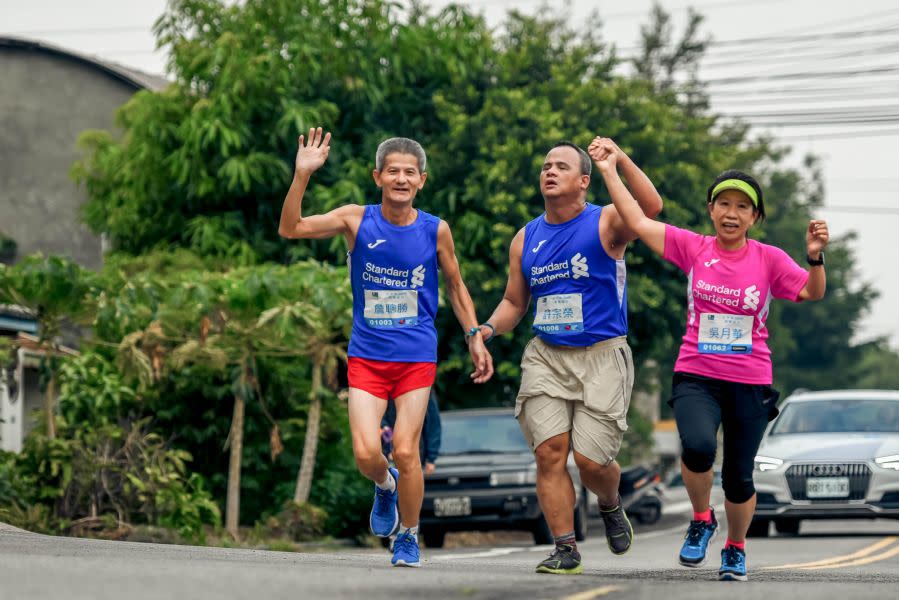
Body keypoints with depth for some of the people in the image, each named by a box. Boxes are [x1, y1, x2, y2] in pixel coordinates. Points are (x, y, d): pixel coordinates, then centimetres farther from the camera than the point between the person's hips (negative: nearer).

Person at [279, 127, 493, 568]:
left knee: (405, 451, -7)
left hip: (417, 356, 0)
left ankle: (409, 539, 15)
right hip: (366, 356, 0)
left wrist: (475, 337, 6)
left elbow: (455, 287, 13)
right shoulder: (357, 220, -4)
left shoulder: (436, 231, -2)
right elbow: (291, 229, -12)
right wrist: (302, 174, -23)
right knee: (366, 453, -12)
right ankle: (385, 486, 25)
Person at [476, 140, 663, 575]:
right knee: (549, 451, -9)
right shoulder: (526, 239, 11)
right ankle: (565, 549, -2)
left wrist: (620, 159, -33)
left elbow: (651, 207, -25)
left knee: (591, 459, -8)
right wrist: (490, 328, -1)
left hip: (601, 356, -4)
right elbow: (514, 303, 20)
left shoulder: (605, 224, -4)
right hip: (546, 357, 4)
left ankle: (611, 507, 27)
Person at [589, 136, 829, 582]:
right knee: (698, 446, -29)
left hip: (750, 382, 1)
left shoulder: (769, 259, 0)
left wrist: (815, 257, -23)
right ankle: (701, 520, 1)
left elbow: (812, 293, -5)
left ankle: (735, 549, 35)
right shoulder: (693, 248, 0)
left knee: (739, 478, 5)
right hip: (696, 377, -1)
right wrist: (609, 170, -7)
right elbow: (638, 222, -3)